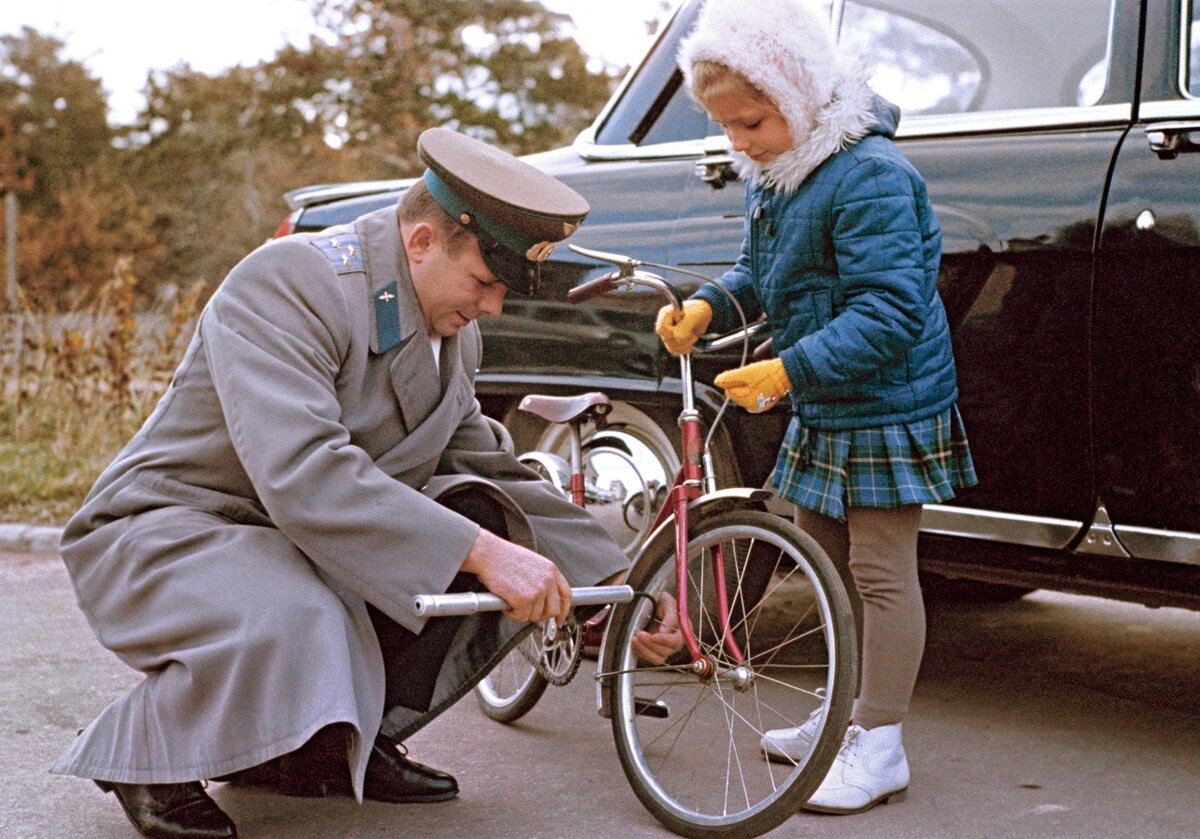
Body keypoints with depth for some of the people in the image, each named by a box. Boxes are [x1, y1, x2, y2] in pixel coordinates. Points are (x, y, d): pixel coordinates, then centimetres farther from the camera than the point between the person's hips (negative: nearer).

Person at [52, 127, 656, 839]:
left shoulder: (455, 334, 2)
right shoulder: (287, 283, -25)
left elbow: (493, 468, 11)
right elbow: (301, 473, -37)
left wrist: (616, 583, 2)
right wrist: (478, 552, -40)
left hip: (316, 539, 8)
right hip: (166, 529, -8)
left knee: (487, 515, -10)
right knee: (294, 624, -38)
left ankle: (340, 745, 4)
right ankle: (151, 758, -5)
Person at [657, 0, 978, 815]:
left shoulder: (869, 176, -23)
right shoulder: (775, 175, 7)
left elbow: (889, 314, -28)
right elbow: (758, 273, 16)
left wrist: (789, 370, -33)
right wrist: (707, 307, -5)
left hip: (886, 409, -10)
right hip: (821, 413, 10)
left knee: (880, 572, -3)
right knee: (826, 561, 17)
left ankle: (881, 749, 5)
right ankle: (846, 715, 32)